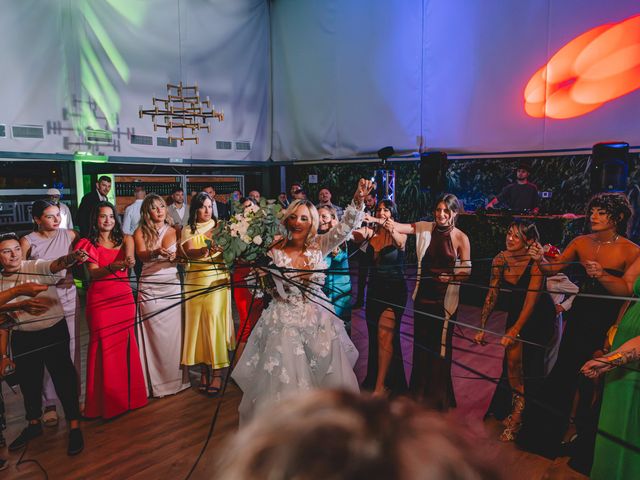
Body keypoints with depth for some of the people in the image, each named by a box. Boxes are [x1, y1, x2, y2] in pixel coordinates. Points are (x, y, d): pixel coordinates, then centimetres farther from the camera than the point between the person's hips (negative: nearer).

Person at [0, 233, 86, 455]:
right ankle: (33, 424, 38)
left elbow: (56, 265, -35)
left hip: (54, 332, -4)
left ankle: (74, 427, 11)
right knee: (28, 381, 16)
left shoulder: (37, 267, -12)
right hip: (22, 339, 5)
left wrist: (71, 258, -57)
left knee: (63, 377, -1)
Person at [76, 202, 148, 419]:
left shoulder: (124, 239, 11)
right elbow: (93, 273, -10)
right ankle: (106, 402, 13)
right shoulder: (89, 244, 5)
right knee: (104, 348, -1)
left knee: (125, 346, 5)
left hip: (124, 299, 2)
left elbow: (129, 255, -12)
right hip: (99, 301, -2)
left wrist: (129, 260, -37)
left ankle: (128, 396, 19)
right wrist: (113, 267, -31)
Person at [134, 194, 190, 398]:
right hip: (150, 288, -2)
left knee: (174, 333, 3)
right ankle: (157, 382, 10)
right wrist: (156, 252, -34)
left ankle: (176, 378, 16)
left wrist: (173, 255, -24)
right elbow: (141, 255, -14)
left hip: (172, 286, 2)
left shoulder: (174, 231, 8)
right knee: (155, 335, 0)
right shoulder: (140, 232, 3)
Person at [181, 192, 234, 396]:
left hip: (217, 280, -1)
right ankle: (203, 370, 15)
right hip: (196, 281, 1)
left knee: (216, 323, -5)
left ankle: (217, 373, 0)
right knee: (198, 323, 4)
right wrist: (204, 251, -32)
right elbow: (189, 252, -12)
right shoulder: (188, 230, 6)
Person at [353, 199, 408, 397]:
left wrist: (387, 226, -49)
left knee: (385, 335, -9)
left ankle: (381, 386, -2)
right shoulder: (371, 232, 2)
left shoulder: (398, 234, -7)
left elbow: (400, 241, -30)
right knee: (374, 335, 15)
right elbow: (357, 236, -18)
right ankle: (374, 378, 32)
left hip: (394, 289, -4)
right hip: (374, 289, 5)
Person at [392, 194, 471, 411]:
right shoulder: (425, 228, -1)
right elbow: (396, 226, -9)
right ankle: (419, 391, 34)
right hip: (423, 295, 3)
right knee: (421, 343, 14)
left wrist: (452, 277, -22)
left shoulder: (461, 238, -8)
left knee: (440, 346, 9)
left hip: (445, 299, -3)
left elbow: (467, 271, -4)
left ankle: (437, 395, 31)